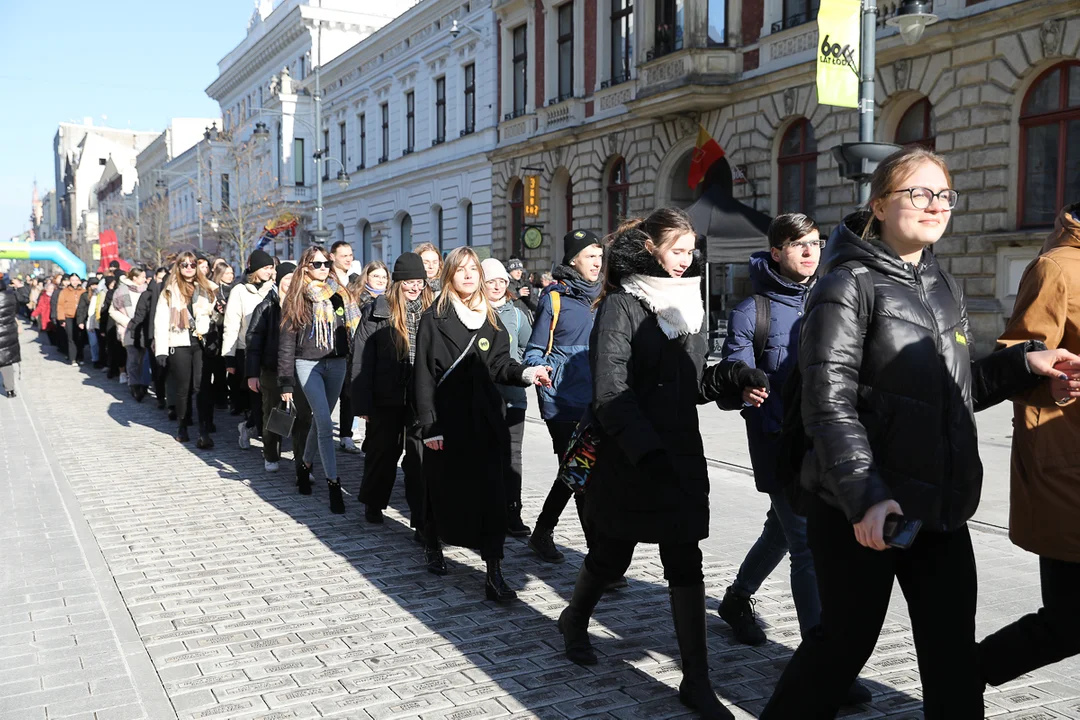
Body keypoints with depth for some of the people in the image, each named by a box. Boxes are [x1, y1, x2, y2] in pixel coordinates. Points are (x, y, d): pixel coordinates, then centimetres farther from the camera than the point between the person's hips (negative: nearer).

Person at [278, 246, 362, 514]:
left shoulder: (340, 295, 8)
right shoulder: (296, 299, -1)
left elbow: (353, 331, 10)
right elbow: (286, 342, -1)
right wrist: (286, 382, -4)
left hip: (336, 364, 4)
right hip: (308, 364, -4)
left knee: (321, 420, 13)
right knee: (325, 422, -14)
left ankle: (306, 465, 35)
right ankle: (333, 484, -12)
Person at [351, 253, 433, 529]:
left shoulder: (431, 311, 4)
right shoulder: (377, 311, -4)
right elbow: (361, 359, -5)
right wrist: (362, 402, -10)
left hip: (422, 399, 1)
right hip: (387, 398, -1)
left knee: (420, 454, 1)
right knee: (383, 450, 14)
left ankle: (421, 513, 9)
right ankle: (373, 504, 35)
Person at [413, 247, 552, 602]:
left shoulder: (490, 318, 11)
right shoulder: (434, 319, -2)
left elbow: (500, 363, 9)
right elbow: (424, 376, -5)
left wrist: (524, 373, -14)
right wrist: (430, 425, -10)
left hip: (485, 419, 3)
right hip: (447, 420, -3)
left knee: (490, 493, -4)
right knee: (443, 489, 9)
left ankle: (494, 573, -3)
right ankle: (434, 544, 37)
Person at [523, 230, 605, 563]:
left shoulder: (600, 297, 13)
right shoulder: (555, 298, -5)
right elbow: (534, 353, -4)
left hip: (593, 404, 6)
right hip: (564, 404, -6)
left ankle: (542, 534, 31)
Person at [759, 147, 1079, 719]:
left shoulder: (944, 288, 13)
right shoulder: (849, 286, -11)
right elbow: (829, 403, -19)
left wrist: (1021, 364, 6)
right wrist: (863, 495, -28)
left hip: (940, 506, 7)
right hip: (862, 511, -7)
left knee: (952, 655, 11)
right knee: (846, 639, 8)